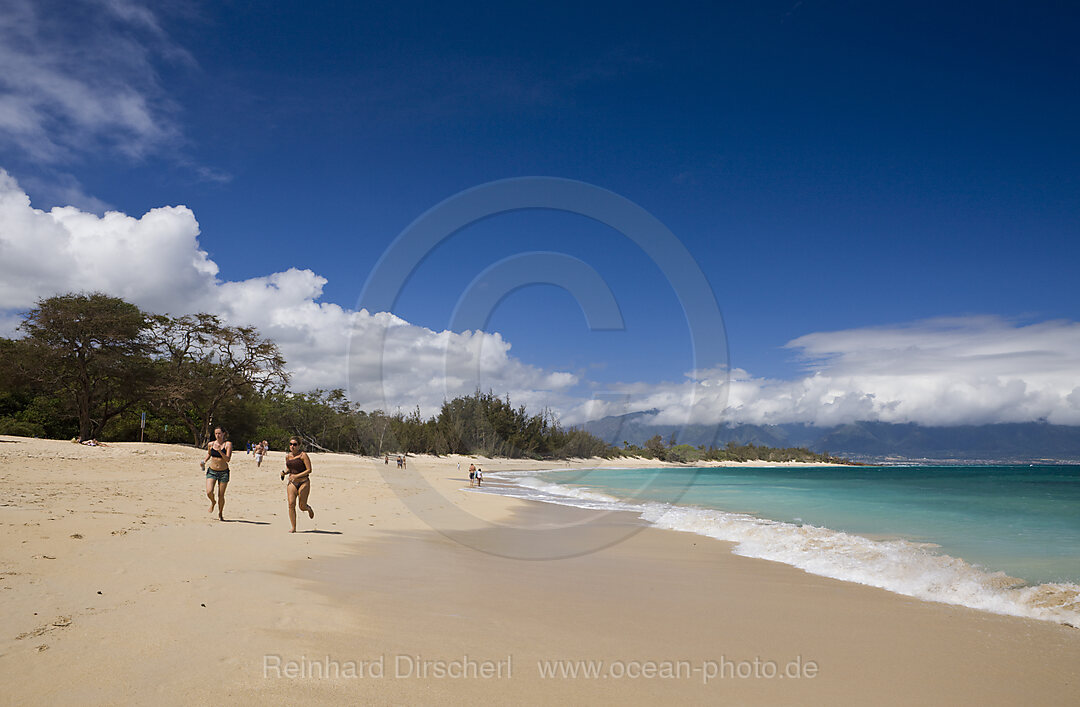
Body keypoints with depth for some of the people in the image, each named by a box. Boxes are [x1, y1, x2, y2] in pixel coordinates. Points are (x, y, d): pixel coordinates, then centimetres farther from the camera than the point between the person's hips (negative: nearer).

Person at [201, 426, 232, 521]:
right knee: (209, 492, -15)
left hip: (223, 472, -2)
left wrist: (220, 451, -29)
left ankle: (220, 514, 24)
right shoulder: (211, 444, 1)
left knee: (221, 496, 1)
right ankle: (212, 502, 21)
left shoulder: (228, 444, -8)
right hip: (212, 471, 2)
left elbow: (228, 459, -17)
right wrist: (204, 461, 4)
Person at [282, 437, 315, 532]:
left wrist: (297, 476, -22)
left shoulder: (303, 455, -10)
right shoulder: (288, 456, 7)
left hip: (303, 482, -4)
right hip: (292, 482, 4)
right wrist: (284, 472, -1)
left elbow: (309, 470, -13)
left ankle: (309, 508, 37)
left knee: (302, 507, -1)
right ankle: (293, 528, -3)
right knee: (291, 504, -10)